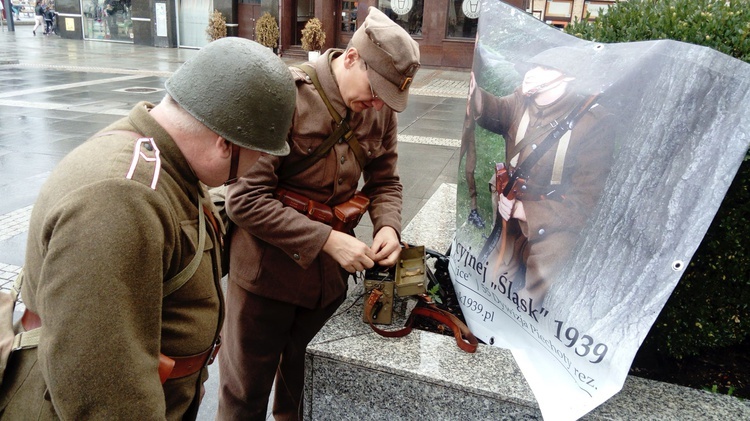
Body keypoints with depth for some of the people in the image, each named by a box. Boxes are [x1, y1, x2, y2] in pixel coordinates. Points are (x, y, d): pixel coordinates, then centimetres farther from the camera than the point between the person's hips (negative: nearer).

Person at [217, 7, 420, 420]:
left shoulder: (381, 109, -3)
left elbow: (384, 182, 9)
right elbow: (245, 199, -23)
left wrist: (388, 226, -12)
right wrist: (327, 240, -26)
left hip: (331, 274, 5)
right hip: (267, 272, -5)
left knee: (308, 387, 24)